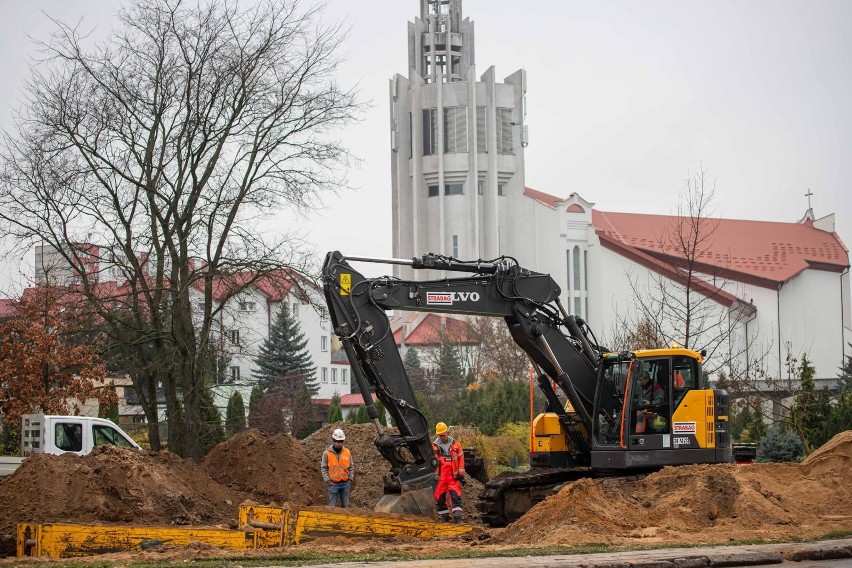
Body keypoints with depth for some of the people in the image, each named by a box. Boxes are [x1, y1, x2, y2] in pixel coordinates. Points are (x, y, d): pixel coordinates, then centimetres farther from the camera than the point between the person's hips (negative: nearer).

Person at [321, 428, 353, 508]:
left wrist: (350, 478, 2)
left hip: (345, 483, 3)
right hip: (333, 484, -3)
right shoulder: (327, 453, -4)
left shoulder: (347, 452, 4)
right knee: (332, 506, -2)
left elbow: (351, 467, 12)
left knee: (345, 506, 10)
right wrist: (327, 480, -9)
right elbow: (323, 468, -1)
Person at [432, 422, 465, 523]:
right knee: (440, 497, 3)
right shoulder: (435, 446, 1)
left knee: (456, 495, -10)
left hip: (453, 477, 0)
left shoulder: (455, 445, 5)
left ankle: (457, 517, -11)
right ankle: (444, 517, 15)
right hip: (440, 477, 0)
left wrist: (461, 474, 6)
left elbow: (461, 459, 10)